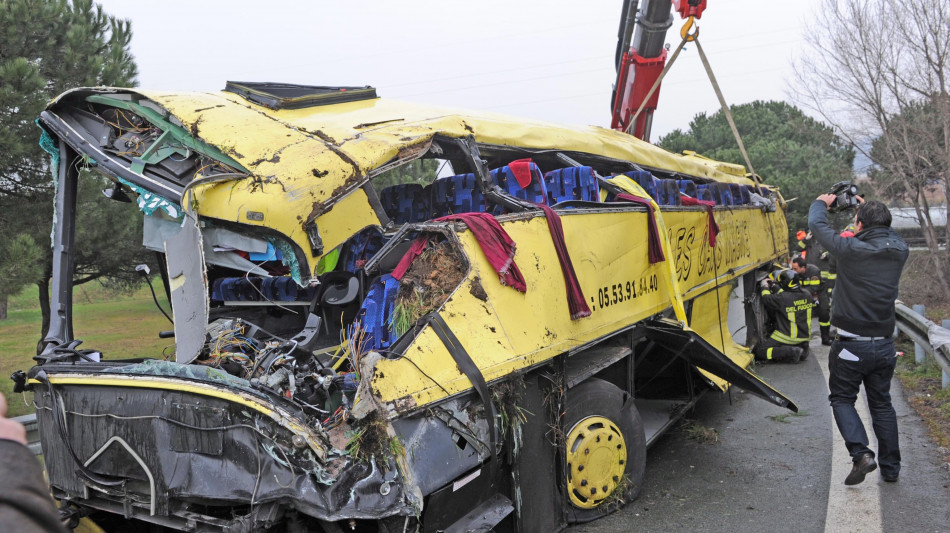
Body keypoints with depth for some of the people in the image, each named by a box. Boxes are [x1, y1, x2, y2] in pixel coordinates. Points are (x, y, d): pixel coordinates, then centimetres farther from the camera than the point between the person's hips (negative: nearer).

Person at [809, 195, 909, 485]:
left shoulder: (851, 250, -17)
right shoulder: (898, 251, -2)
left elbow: (817, 225, -2)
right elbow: (887, 232, 23)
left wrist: (821, 202, 18)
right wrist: (870, 208, 34)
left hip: (851, 345, -5)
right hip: (884, 345, 5)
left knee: (842, 398, 10)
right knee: (881, 403, 17)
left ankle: (861, 452, -10)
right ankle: (891, 467, 23)